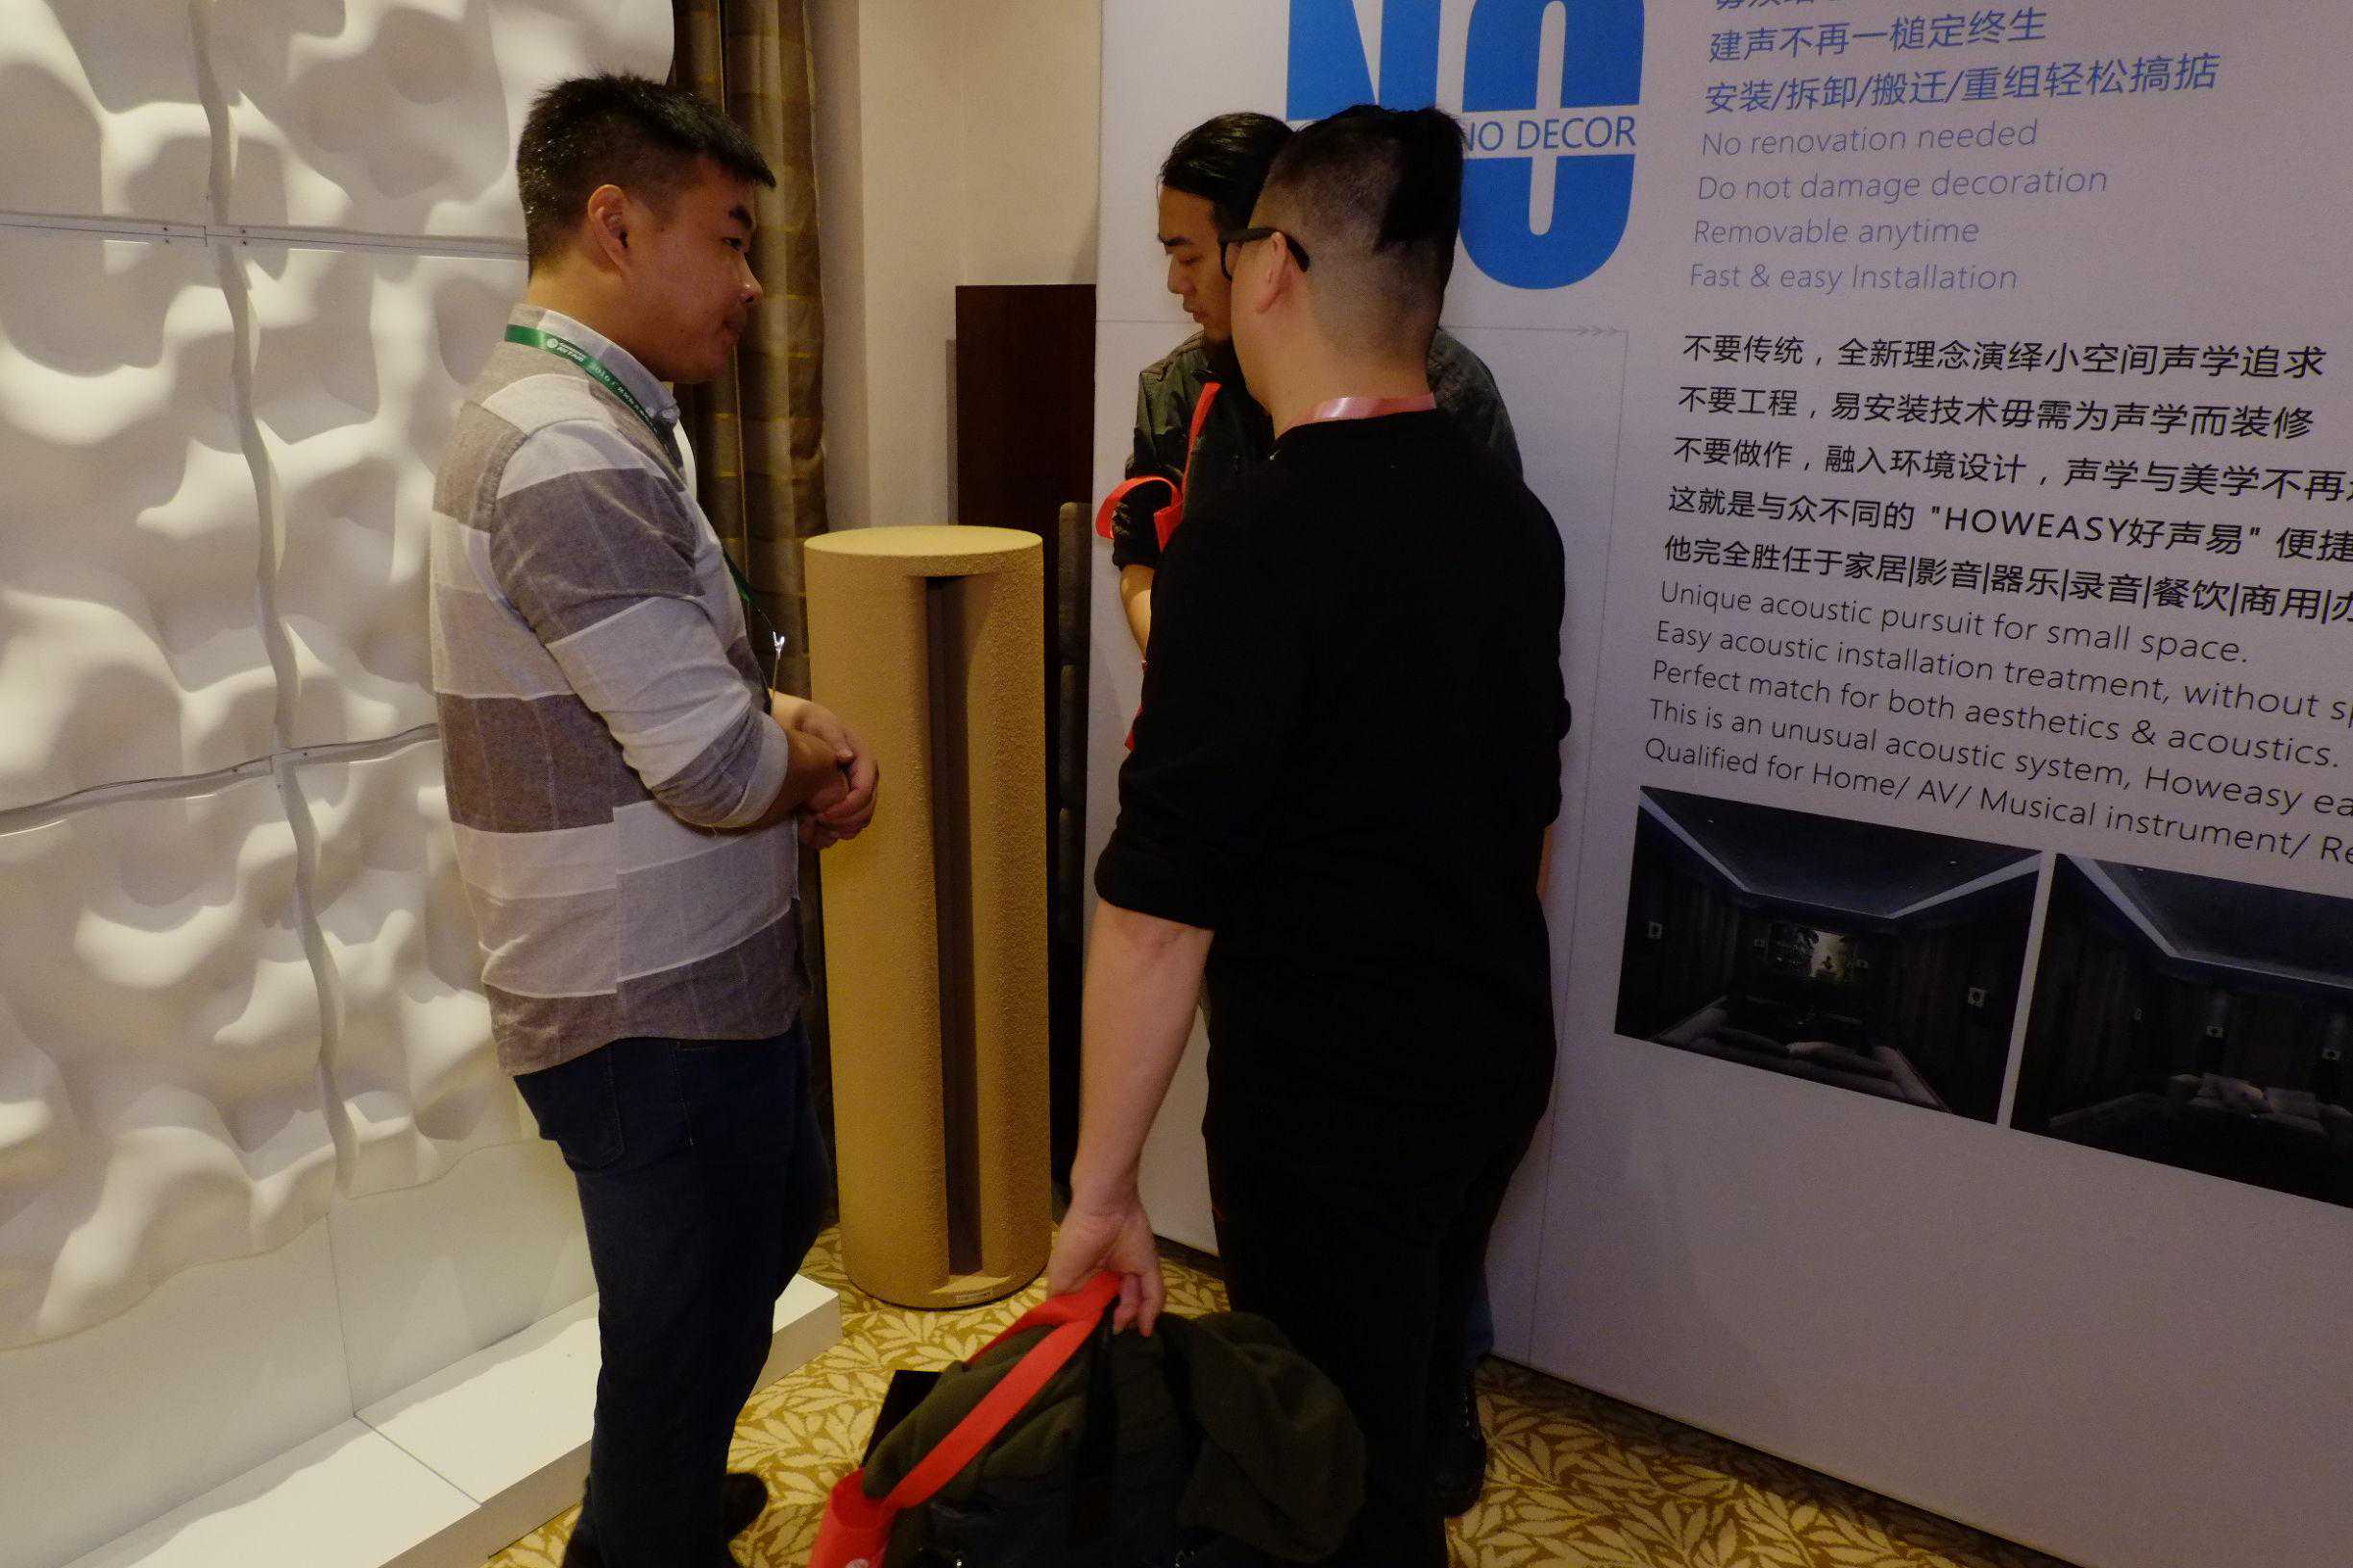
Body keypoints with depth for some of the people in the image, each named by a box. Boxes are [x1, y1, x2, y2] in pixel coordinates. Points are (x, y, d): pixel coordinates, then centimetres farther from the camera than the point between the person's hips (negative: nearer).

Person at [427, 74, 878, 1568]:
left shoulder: (578, 420, 10)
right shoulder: (571, 460, -25)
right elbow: (722, 772, -27)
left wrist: (789, 721, -4)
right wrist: (813, 760, -5)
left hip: (685, 972, 11)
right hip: (653, 1008, -11)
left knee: (776, 1212, 30)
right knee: (689, 1333, 9)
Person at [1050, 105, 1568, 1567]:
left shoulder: (1251, 545, -22)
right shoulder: (1515, 517, 1)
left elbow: (1160, 908, -23)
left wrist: (1103, 1191, -14)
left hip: (1329, 1103, -7)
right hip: (1501, 1061, 7)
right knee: (1415, 1419, 26)